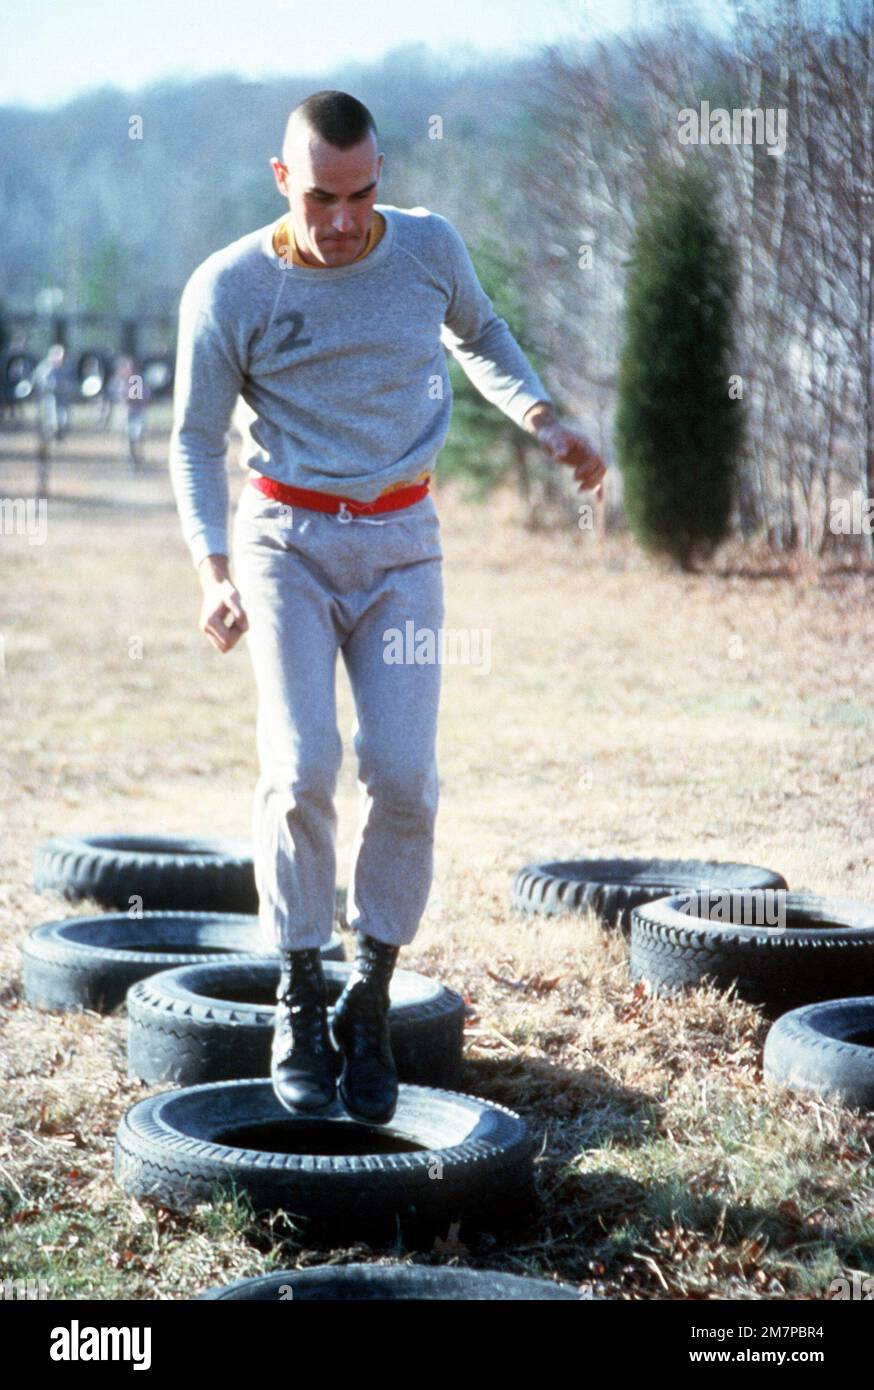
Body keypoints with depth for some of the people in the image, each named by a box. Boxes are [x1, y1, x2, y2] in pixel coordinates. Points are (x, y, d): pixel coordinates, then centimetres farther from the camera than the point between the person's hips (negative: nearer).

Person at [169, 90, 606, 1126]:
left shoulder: (429, 246, -2)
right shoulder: (228, 288, -9)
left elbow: (480, 335, 20)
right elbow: (196, 439, -2)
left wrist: (541, 422, 5)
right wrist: (213, 569, -15)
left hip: (401, 544, 2)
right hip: (286, 540, -2)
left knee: (402, 776, -10)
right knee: (302, 768, -17)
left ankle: (369, 999, 7)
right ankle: (299, 999, 0)